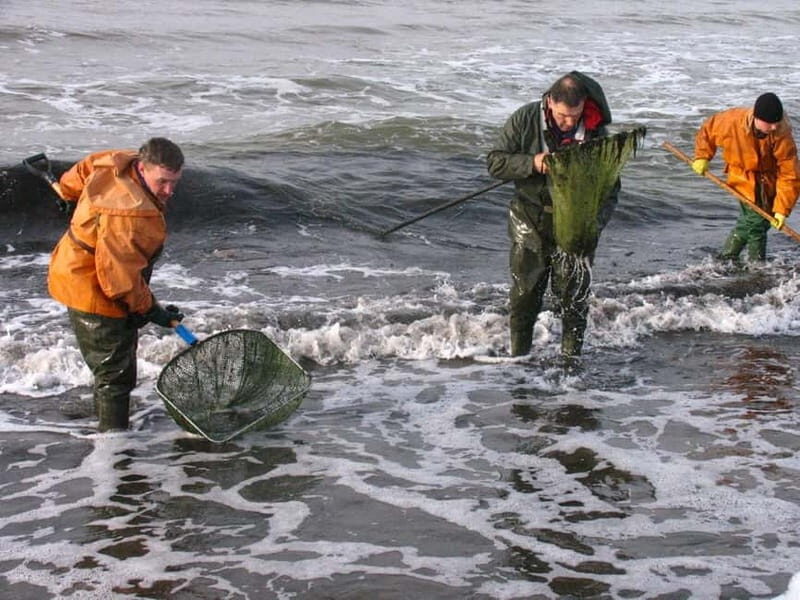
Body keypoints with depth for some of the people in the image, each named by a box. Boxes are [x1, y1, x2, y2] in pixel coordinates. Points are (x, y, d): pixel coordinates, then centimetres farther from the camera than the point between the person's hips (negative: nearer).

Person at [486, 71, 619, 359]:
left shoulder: (595, 132, -9)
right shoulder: (525, 120, -11)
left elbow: (610, 183, -2)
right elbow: (495, 162, -8)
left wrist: (596, 221, -19)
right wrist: (532, 163, -25)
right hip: (531, 221, 0)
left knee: (574, 295, 2)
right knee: (524, 293, 6)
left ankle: (571, 357, 16)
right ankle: (518, 356, 19)